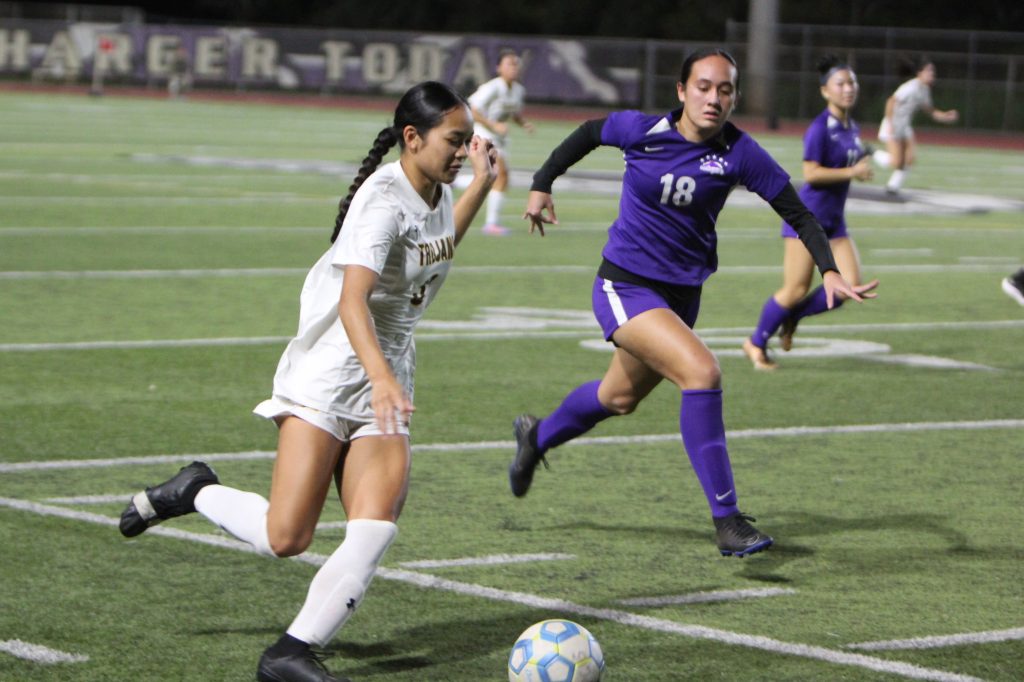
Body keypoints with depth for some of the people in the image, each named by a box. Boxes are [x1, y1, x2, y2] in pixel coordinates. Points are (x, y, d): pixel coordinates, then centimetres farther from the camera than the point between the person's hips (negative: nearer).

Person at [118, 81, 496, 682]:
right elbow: (352, 301, -32)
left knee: (376, 529, -12)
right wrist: (382, 378, -46)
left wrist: (483, 184, 27)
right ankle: (195, 492, 16)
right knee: (285, 538, -11)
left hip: (388, 380, 7)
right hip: (327, 377, -7)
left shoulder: (438, 193, 9)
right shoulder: (384, 200, -18)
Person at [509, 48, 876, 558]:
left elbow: (797, 213, -12)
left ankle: (537, 438, 55)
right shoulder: (640, 130, -13)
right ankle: (726, 521, -21)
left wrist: (829, 270, -25)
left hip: (682, 294, 4)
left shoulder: (738, 153, -12)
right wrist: (541, 186, 12)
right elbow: (586, 134, 8)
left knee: (619, 397, 23)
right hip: (624, 286, -4)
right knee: (701, 372, -26)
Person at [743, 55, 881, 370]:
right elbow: (811, 173, -21)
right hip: (807, 215, -8)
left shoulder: (852, 128, 11)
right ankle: (757, 343, 14)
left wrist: (861, 166, 5)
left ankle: (791, 318, 16)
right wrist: (852, 172, -19)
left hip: (834, 220, 8)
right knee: (796, 290, -6)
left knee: (849, 285, -5)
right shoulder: (820, 128, -15)